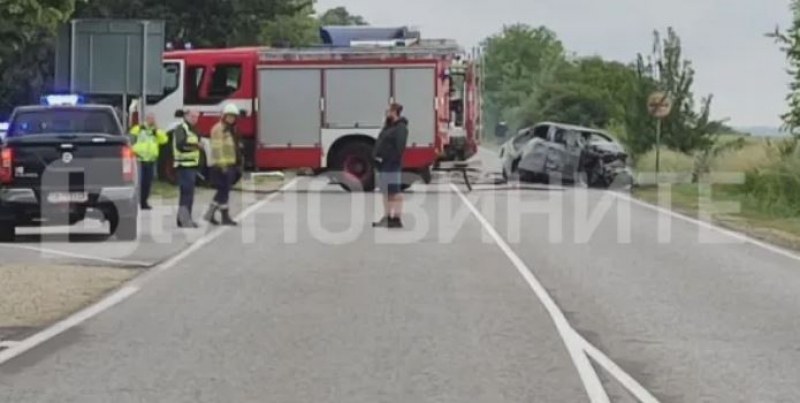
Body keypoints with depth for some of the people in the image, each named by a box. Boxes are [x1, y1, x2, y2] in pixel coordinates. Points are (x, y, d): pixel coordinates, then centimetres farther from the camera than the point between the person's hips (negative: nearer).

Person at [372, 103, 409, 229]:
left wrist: (392, 160, -25)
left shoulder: (400, 128, -12)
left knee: (395, 192, -8)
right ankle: (387, 218, 20)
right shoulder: (388, 127, 19)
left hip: (392, 166, -10)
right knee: (386, 192, 14)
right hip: (383, 165, 10)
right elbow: (380, 144, 23)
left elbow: (400, 147, -21)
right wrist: (377, 157, 12)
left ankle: (397, 219, -8)